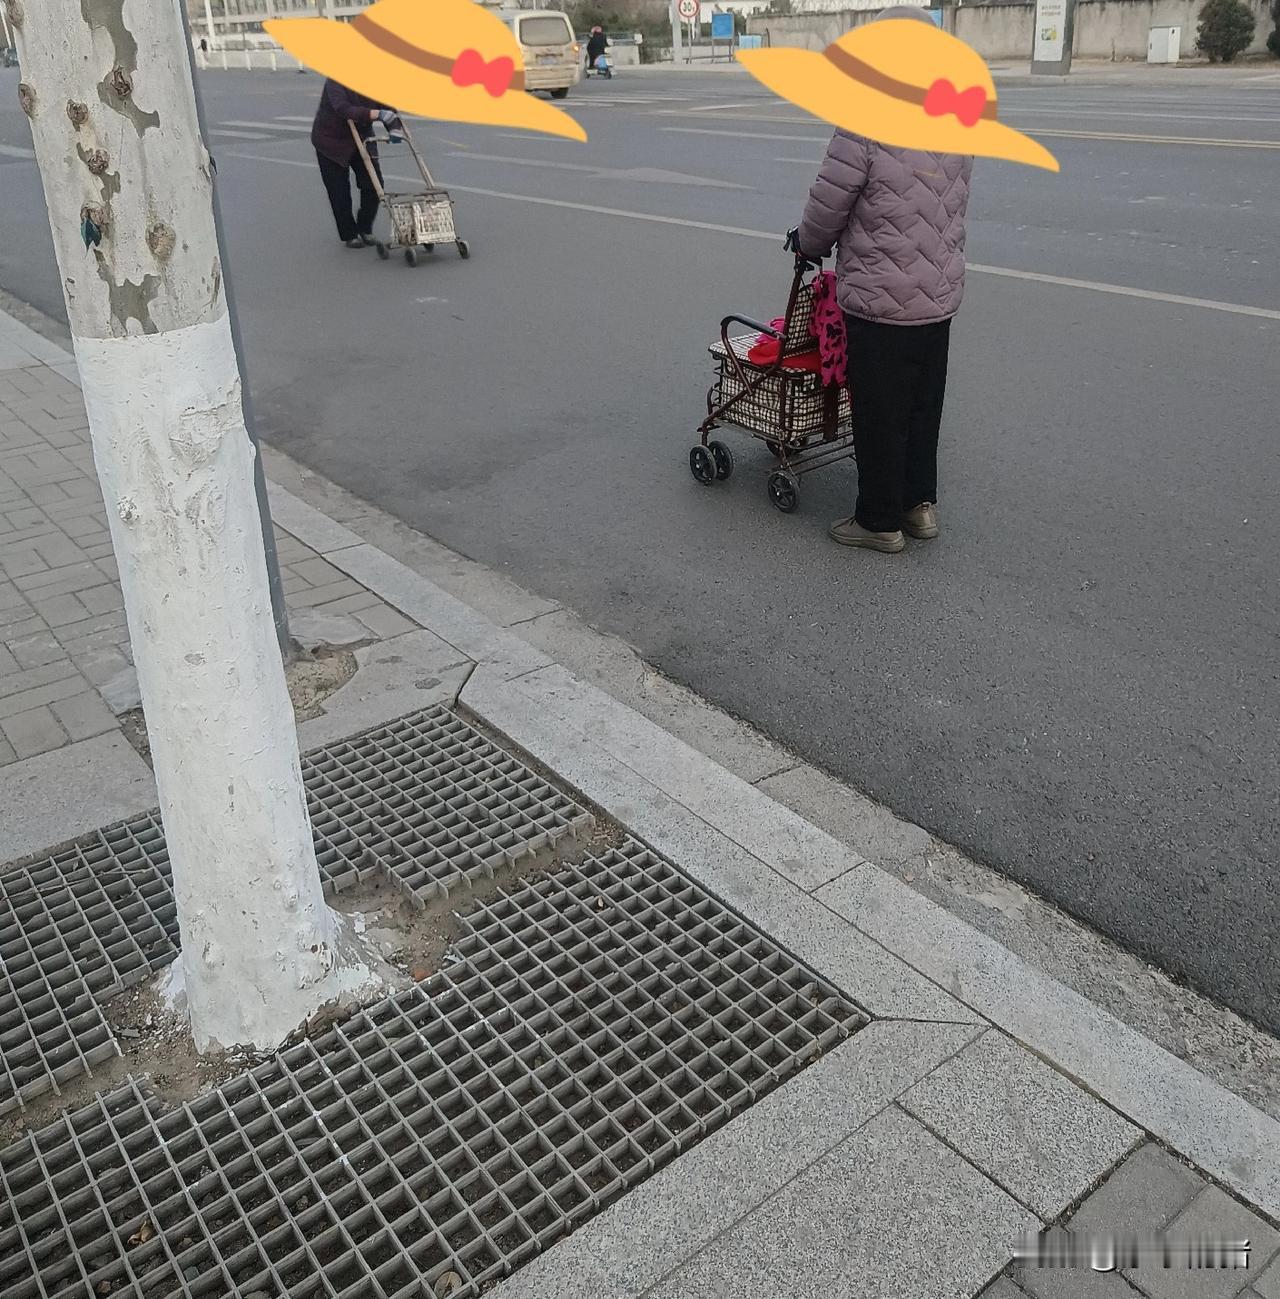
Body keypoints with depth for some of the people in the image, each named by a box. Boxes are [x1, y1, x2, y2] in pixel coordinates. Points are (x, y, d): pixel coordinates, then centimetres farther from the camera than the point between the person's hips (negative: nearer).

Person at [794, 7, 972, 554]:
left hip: (880, 302, -7)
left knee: (879, 416, 5)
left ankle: (881, 521, 15)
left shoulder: (865, 125, -18)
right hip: (940, 295, 7)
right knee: (924, 405, 19)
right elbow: (954, 207, 12)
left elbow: (826, 207, -12)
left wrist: (810, 245, 8)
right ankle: (921, 503, 30)